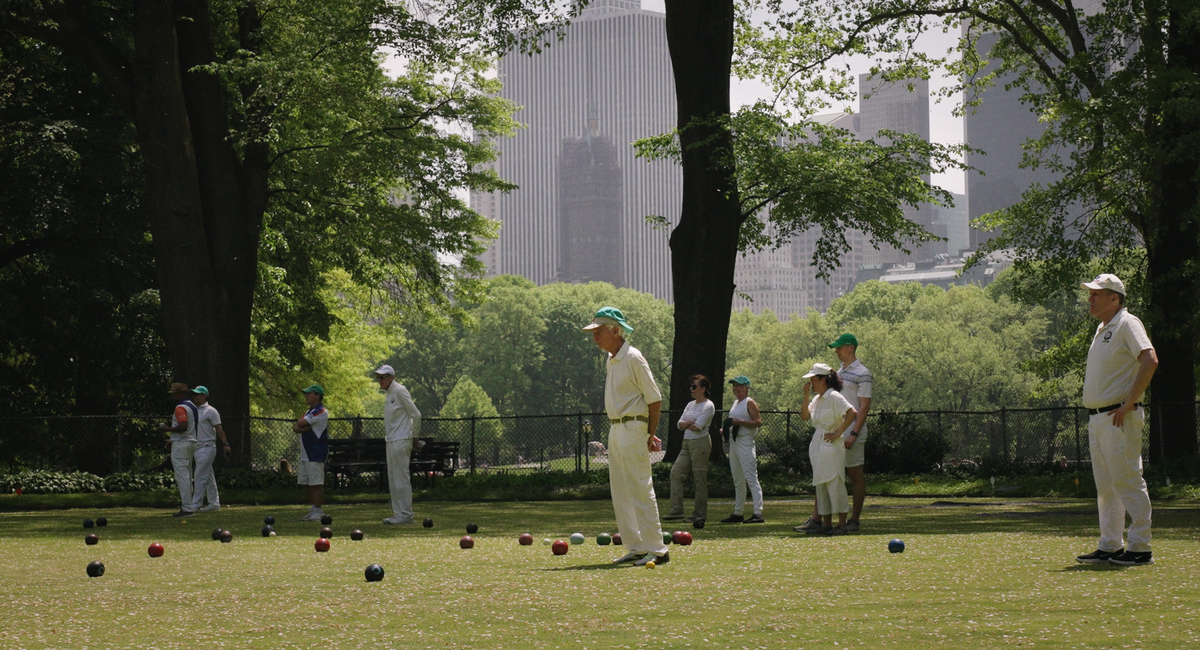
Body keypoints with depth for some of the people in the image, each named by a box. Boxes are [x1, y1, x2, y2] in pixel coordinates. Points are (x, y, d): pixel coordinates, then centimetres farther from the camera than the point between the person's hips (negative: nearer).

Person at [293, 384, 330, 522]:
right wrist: (303, 428, -11)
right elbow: (296, 428, 10)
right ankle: (313, 509, 20)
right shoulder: (309, 412, 19)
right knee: (306, 483, 12)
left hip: (316, 454, -10)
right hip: (305, 453, 10)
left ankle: (317, 512, -4)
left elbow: (300, 423, -18)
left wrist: (300, 425, 5)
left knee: (316, 483, -7)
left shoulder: (321, 412, -12)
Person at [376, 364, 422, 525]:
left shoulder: (400, 391, -11)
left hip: (401, 440, -10)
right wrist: (387, 436, 16)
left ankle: (406, 514, -8)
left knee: (401, 478, -9)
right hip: (391, 440, 10)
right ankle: (398, 513, 13)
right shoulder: (388, 393, 17)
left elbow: (416, 415, -12)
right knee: (393, 479, 10)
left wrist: (412, 435, -4)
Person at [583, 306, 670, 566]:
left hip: (632, 429, -10)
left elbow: (655, 399, -11)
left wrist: (650, 435, -9)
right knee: (620, 493, 10)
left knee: (640, 491, -10)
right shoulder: (611, 360, 15)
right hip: (615, 430, 10)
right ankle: (636, 548, 16)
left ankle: (656, 550, -8)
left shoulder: (633, 358, -12)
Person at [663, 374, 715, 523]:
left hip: (700, 442, -8)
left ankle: (700, 513, 1)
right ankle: (676, 510, -2)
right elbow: (680, 424, 11)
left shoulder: (708, 406, -6)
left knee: (699, 478, -5)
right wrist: (690, 423, -9)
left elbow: (698, 427, -15)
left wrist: (686, 424, 2)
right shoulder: (690, 405, 17)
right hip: (687, 443, 8)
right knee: (676, 472, -1)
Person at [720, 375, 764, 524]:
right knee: (737, 482, 13)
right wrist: (725, 430, 11)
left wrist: (739, 422, -23)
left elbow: (758, 422, -16)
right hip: (733, 443, 10)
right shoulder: (735, 403, 19)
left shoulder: (750, 403, -7)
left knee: (751, 478, -14)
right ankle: (737, 513, 18)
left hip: (745, 443, -10)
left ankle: (758, 513, -19)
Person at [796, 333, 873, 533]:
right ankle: (816, 520, 0)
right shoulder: (839, 372, 18)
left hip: (851, 430, -9)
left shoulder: (862, 374, -8)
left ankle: (854, 520, 5)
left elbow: (864, 406, -14)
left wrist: (854, 434, -21)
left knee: (856, 476, 0)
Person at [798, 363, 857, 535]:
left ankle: (842, 525, -5)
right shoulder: (817, 399, 15)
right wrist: (806, 396, 3)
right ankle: (826, 524, 14)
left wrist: (838, 433, -19)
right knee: (821, 485, 10)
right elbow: (804, 416, 13)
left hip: (831, 445, -9)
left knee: (835, 484, -8)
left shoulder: (834, 397, -12)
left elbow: (852, 413, -21)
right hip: (817, 446, 9)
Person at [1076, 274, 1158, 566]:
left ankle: (1140, 547, -6)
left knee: (1127, 481, -8)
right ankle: (1110, 546, 17)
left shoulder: (1127, 324, -9)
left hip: (1119, 418, -10)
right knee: (1105, 485, 11)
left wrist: (1129, 403, -22)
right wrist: (1095, 416, 15)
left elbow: (1150, 360, -23)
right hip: (1097, 418, 10)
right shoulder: (1102, 328, 19)